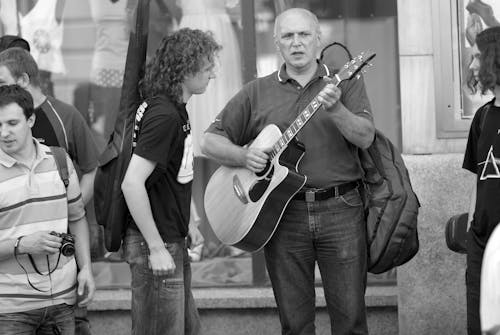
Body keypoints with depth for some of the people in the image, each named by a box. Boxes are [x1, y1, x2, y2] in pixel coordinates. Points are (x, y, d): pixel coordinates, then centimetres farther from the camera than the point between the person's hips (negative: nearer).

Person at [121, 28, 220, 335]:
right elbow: (132, 183, -28)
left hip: (172, 240, 10)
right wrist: (156, 249, -24)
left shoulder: (174, 109, 10)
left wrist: (185, 223, 20)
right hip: (155, 244, -10)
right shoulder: (164, 116, -21)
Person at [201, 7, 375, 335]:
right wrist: (244, 156, -9)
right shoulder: (258, 92, 9)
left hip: (340, 209, -1)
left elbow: (365, 138, -7)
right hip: (283, 212, 1)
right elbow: (211, 141, 10)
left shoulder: (345, 83, 6)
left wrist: (335, 110, -25)